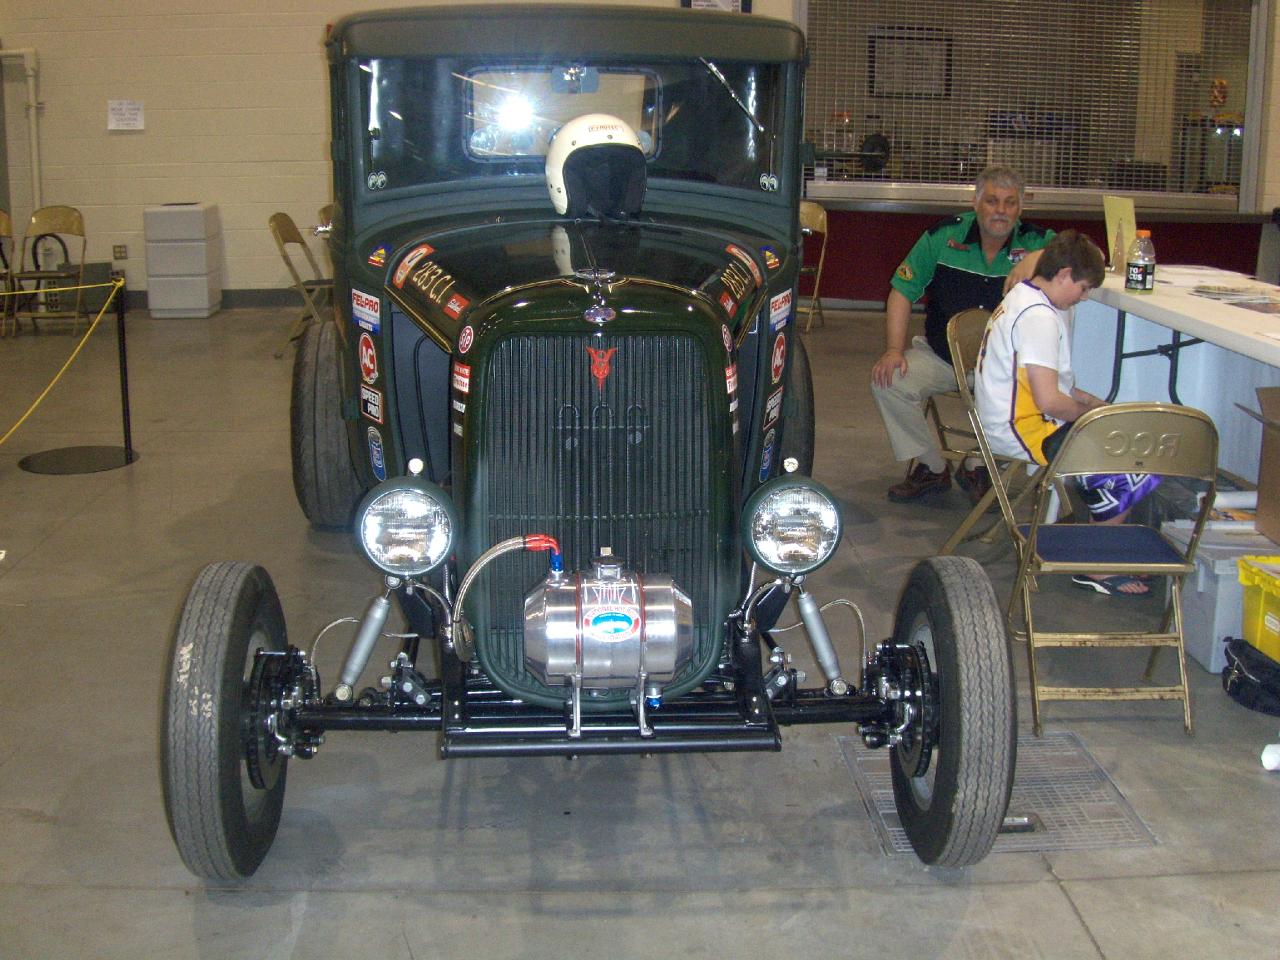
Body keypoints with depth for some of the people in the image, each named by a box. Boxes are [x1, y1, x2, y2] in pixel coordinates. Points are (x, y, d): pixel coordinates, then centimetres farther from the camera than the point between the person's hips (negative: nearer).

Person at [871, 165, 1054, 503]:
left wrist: (1041, 256, -30)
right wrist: (894, 350, -13)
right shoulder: (943, 236, -4)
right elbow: (902, 292, -2)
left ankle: (978, 469, -1)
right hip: (940, 354, 1)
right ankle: (930, 467, 0)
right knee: (888, 381, -21)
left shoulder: (1035, 241, -4)